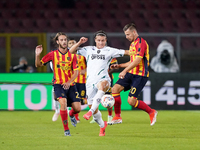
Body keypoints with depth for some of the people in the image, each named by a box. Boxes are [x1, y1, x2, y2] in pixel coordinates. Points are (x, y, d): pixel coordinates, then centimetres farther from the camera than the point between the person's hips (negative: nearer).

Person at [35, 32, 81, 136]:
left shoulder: (72, 55, 1)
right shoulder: (53, 54, 0)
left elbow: (76, 72, -2)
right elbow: (38, 65, 4)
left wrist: (69, 82, -19)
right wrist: (37, 55, -16)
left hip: (70, 85, 2)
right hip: (58, 84, -2)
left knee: (77, 108, -5)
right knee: (63, 103, -28)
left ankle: (71, 115, 35)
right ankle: (66, 130, -15)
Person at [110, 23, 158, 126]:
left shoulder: (140, 42, -13)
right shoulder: (133, 44, 19)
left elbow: (138, 60, -23)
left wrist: (125, 71, -25)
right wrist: (119, 66, 21)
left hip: (140, 76, -9)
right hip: (131, 74, 9)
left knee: (131, 101, -12)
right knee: (115, 89, -8)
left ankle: (151, 112, 10)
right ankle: (117, 117, -2)